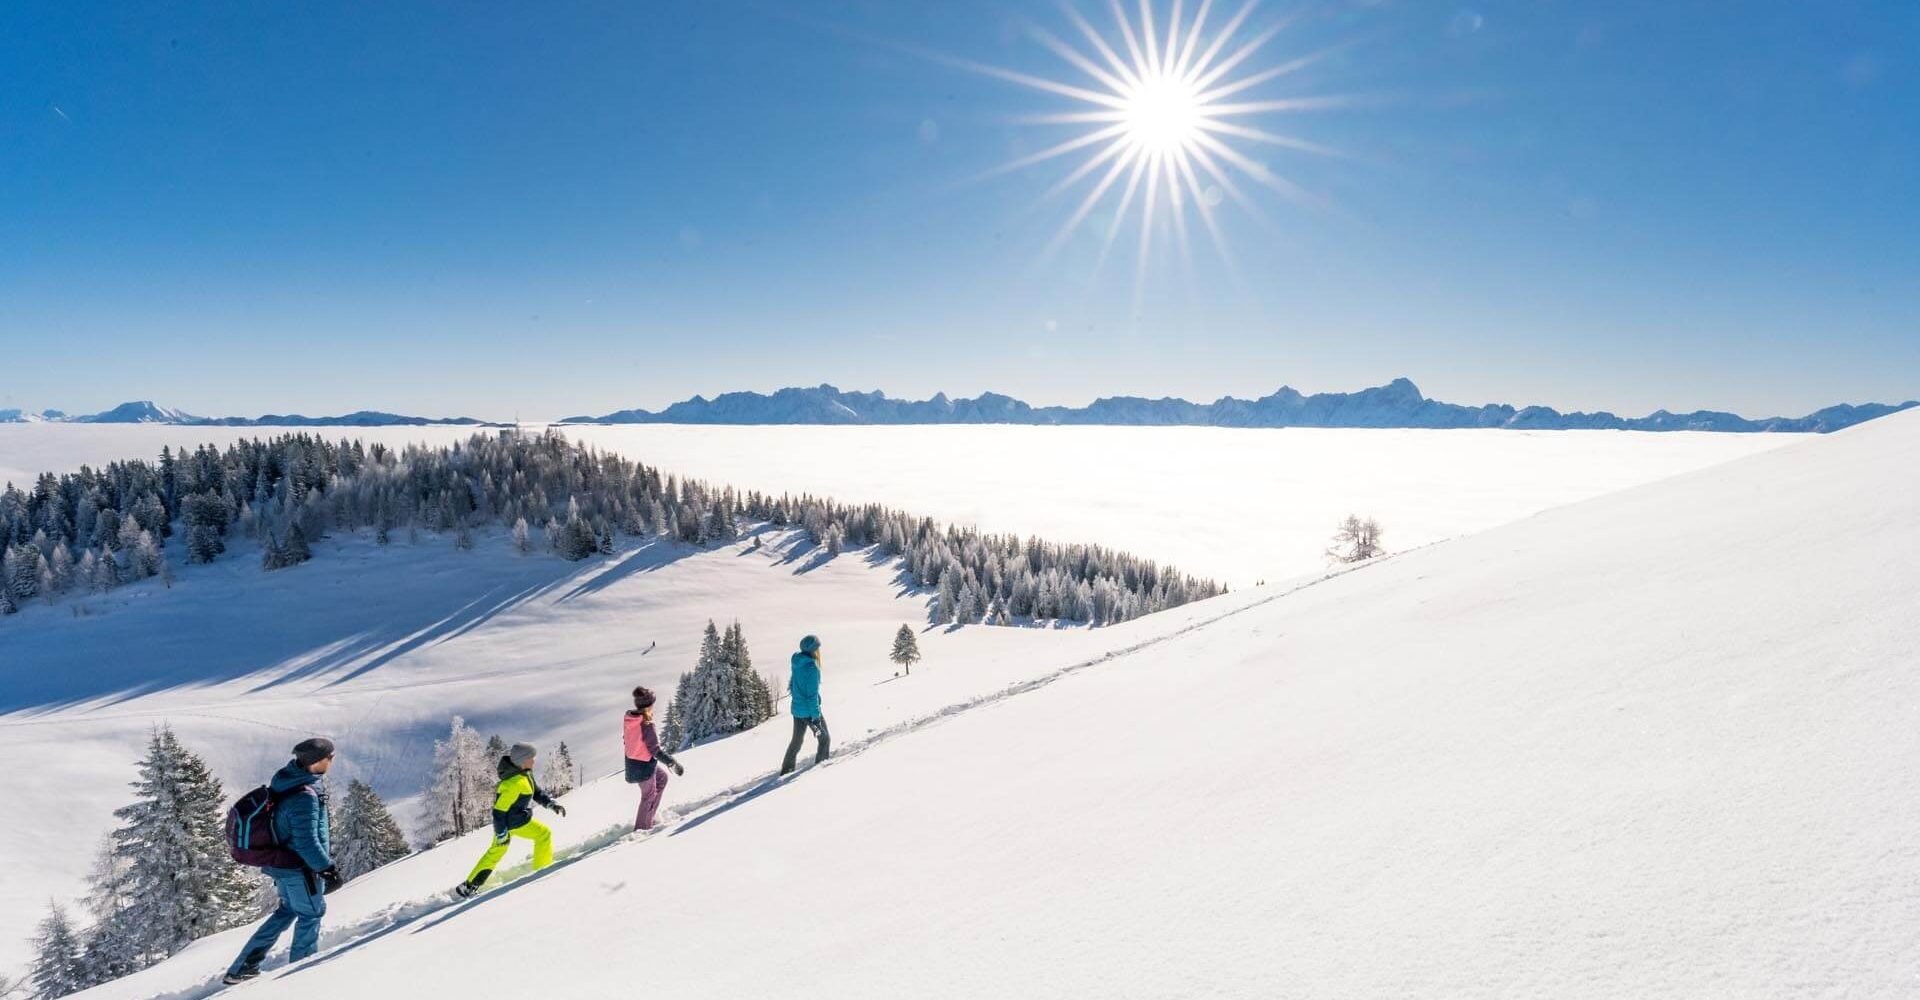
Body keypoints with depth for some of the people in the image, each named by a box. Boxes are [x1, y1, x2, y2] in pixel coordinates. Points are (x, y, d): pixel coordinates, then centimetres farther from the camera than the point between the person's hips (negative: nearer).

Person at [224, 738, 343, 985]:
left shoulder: (284, 778, -2)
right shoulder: (304, 797, -31)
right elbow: (307, 843, -28)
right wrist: (328, 868, -19)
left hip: (281, 861, 9)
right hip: (301, 868, -9)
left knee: (288, 910, 25)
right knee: (311, 912, 12)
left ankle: (243, 967, 26)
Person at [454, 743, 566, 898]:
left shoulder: (525, 773, -2)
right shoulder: (514, 784, -32)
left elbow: (536, 792, 11)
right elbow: (499, 811, -26)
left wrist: (552, 804, 2)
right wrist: (501, 834, -19)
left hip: (504, 822, 10)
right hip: (516, 823, -10)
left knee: (495, 853, 22)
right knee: (544, 834, 4)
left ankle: (469, 886, 31)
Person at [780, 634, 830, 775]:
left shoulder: (797, 663, 1)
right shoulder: (811, 667, -23)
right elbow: (812, 694, -22)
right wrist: (816, 717, -19)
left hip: (796, 709, 8)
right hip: (810, 710, -8)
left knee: (797, 740, 20)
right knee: (823, 738, 12)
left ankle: (786, 769, 25)